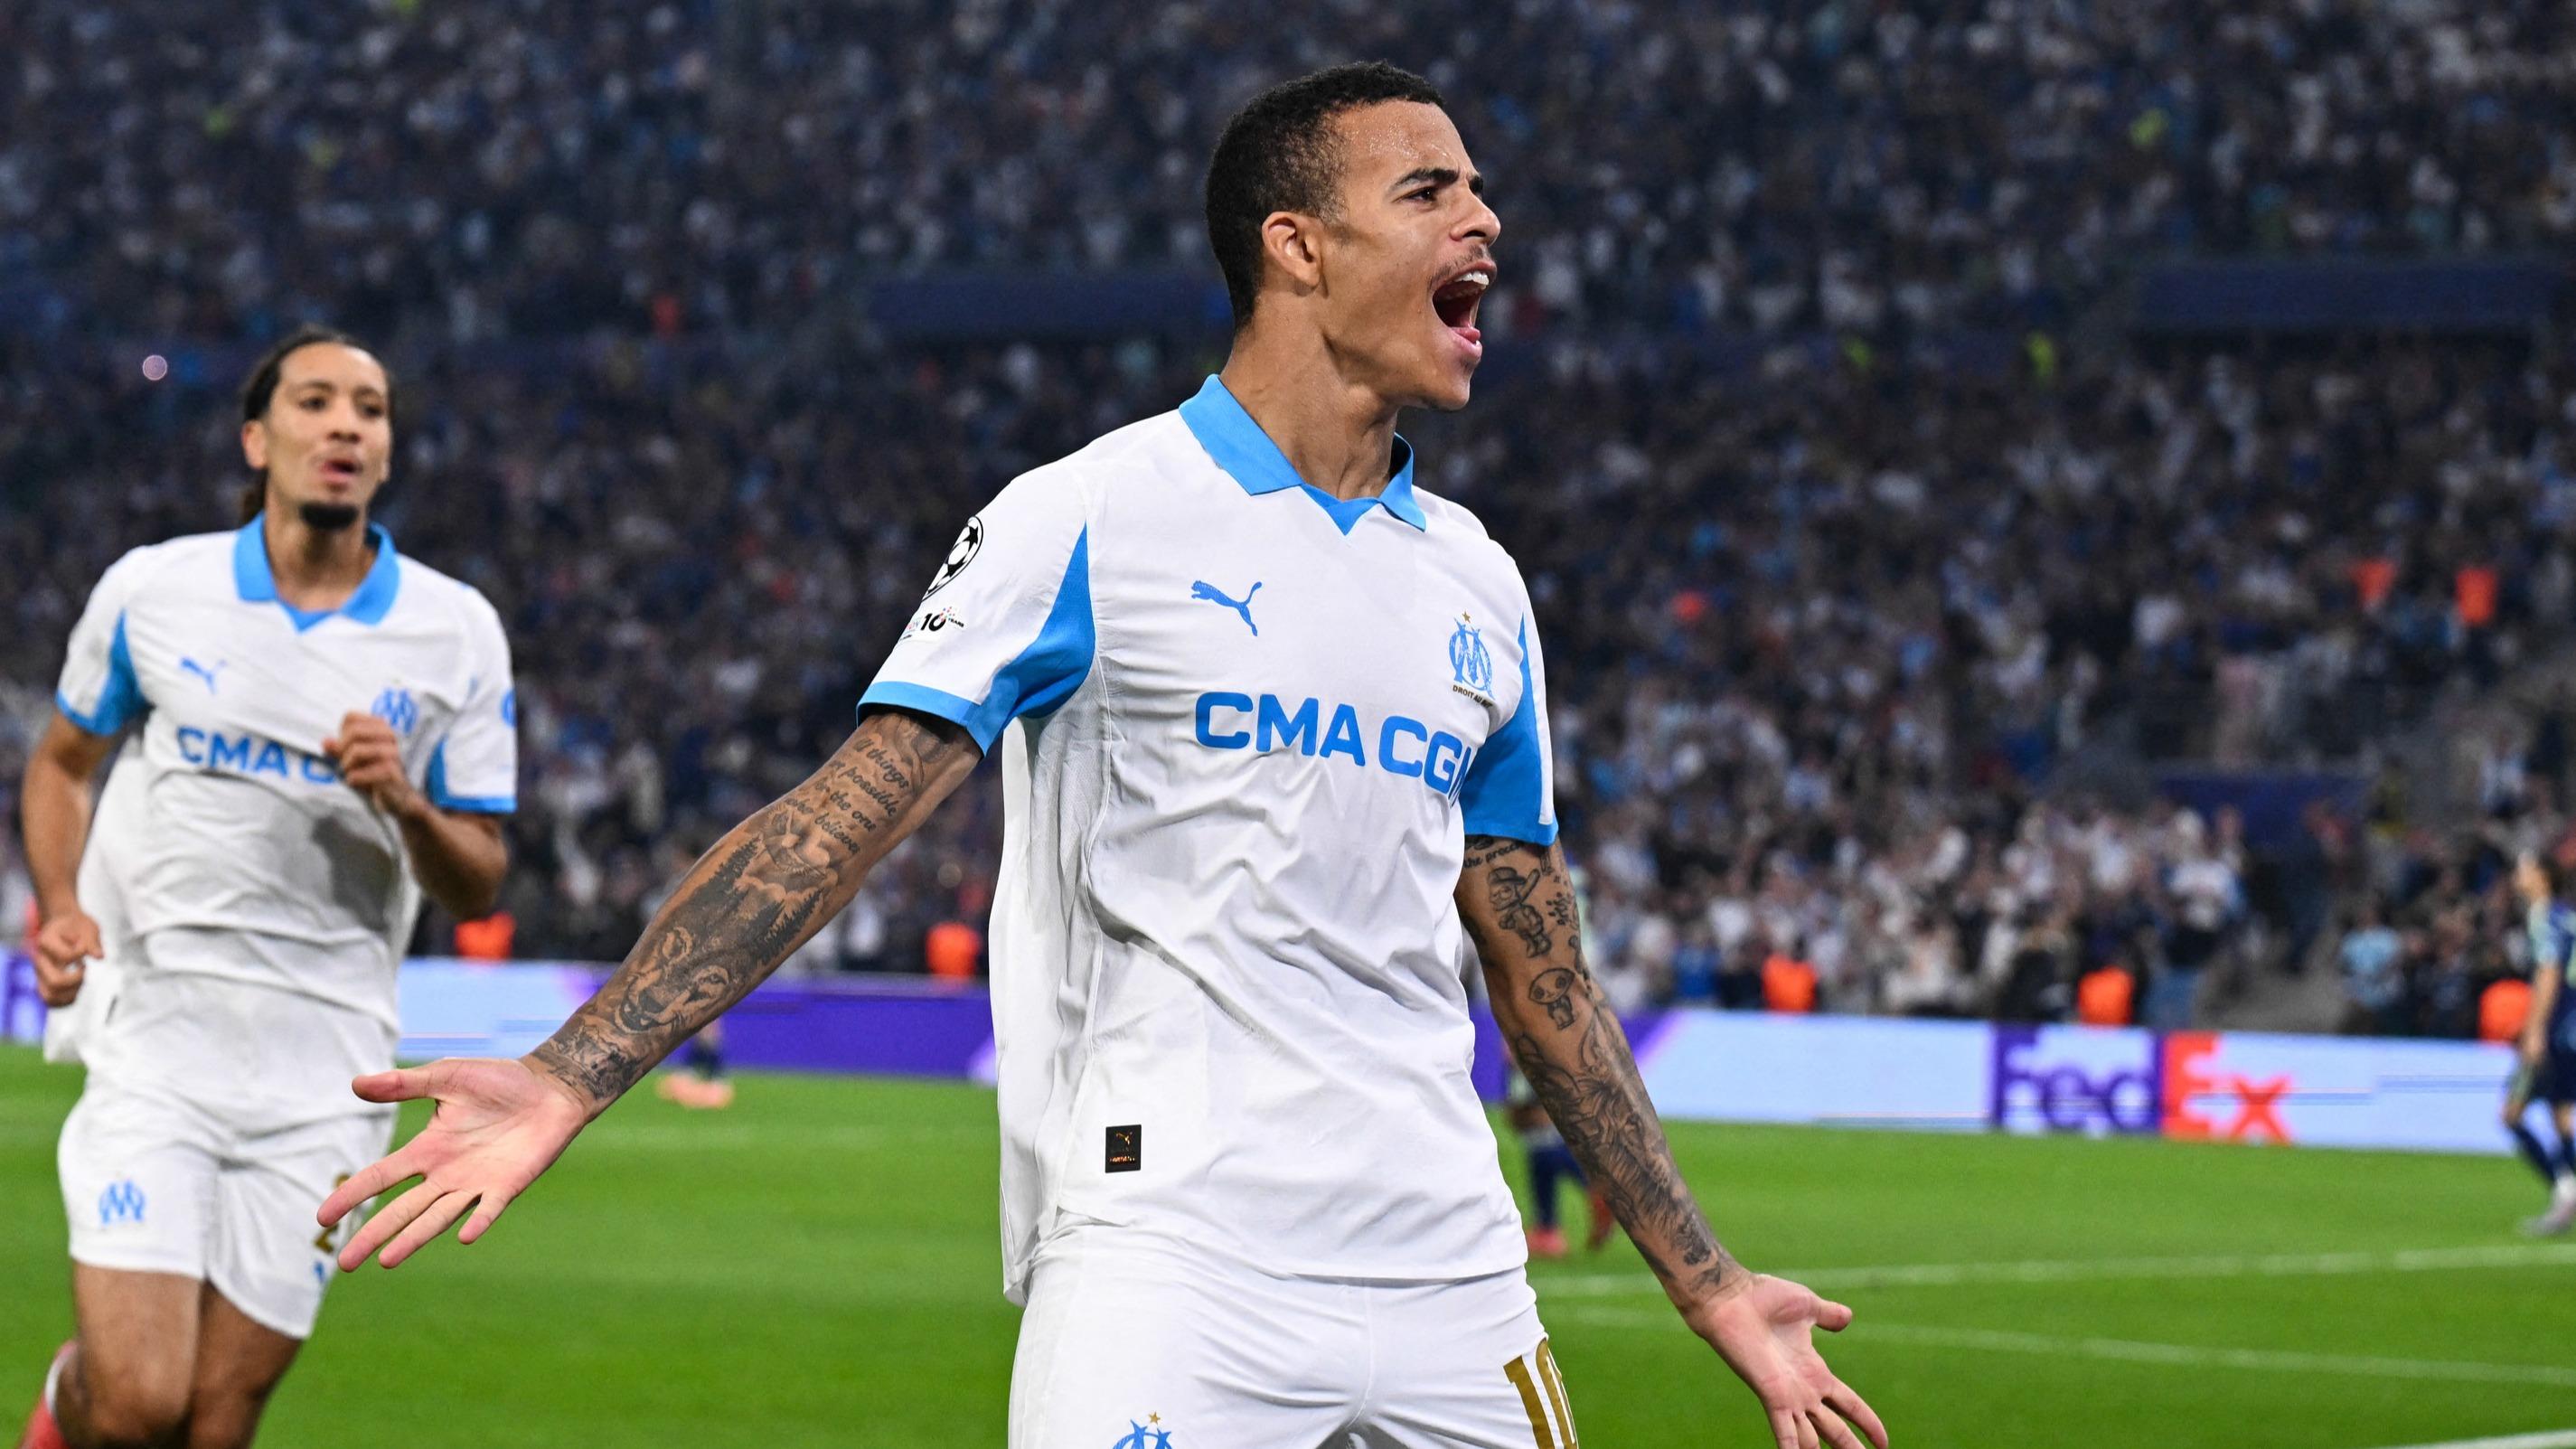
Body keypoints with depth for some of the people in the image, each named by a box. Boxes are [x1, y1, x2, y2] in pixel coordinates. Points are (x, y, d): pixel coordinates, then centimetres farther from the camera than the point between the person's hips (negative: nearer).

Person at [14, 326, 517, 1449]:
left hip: (320, 1075, 1)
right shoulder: (151, 589, 2)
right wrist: (61, 910, 1)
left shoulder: (455, 632, 2)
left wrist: (407, 805, -15)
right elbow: (62, 759, 18)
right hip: (151, 1038, -1)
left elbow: (479, 885, 6)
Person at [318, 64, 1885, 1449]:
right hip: (1166, 1265, -6)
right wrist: (569, 1079, -17)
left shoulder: (1478, 584, 15)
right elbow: (840, 822, -7)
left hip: (1447, 1284, 6)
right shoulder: (1092, 519, -2)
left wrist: (1708, 1284, 21)